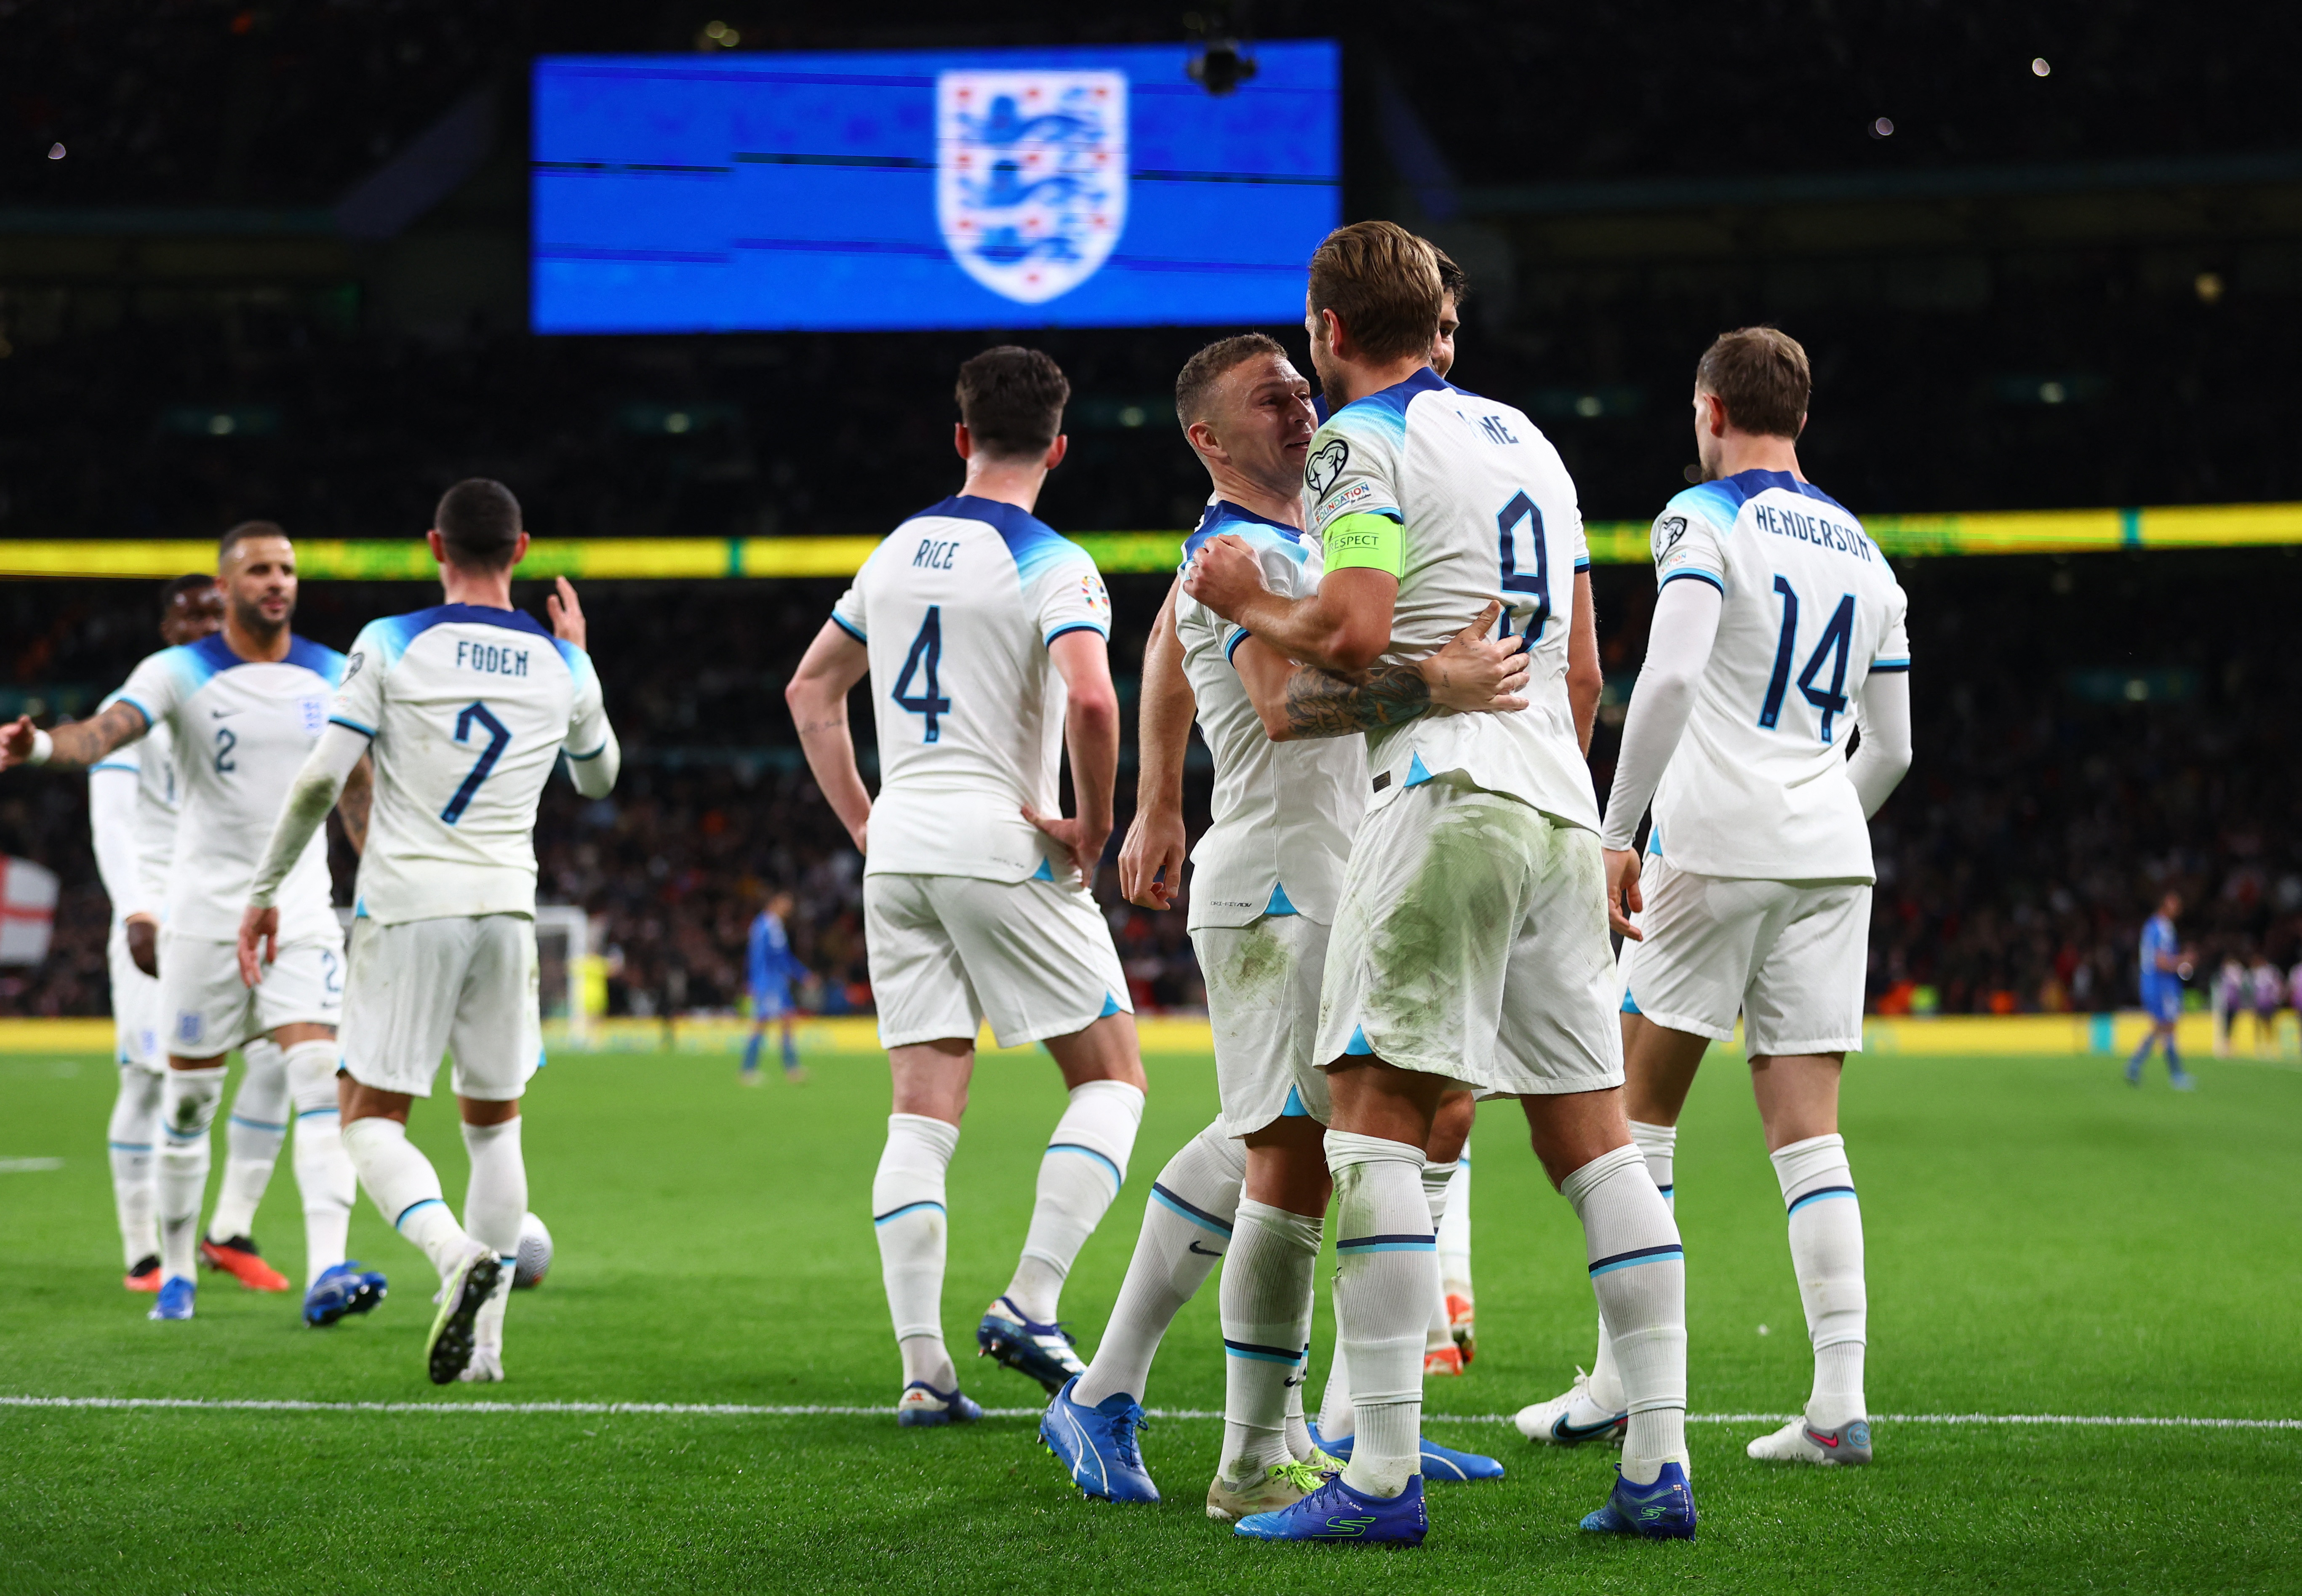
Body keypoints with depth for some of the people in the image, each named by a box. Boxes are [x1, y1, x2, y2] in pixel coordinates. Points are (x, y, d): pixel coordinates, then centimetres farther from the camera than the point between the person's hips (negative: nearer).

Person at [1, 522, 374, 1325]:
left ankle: (326, 1272, -20)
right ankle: (176, 1271, 22)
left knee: (317, 1077, -15)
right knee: (188, 1098, 5)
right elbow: (108, 731, -23)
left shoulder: (332, 677, 5)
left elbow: (356, 788, 18)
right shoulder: (179, 673, -5)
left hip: (302, 914, 2)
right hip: (205, 917, -1)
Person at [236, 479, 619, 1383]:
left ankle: (460, 1256, -26)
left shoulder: (391, 647, -3)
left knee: (371, 1116, 2)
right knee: (493, 1122, 15)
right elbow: (598, 777, 27)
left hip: (406, 906, -3)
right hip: (506, 906, 3)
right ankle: (484, 1341, 10)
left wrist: (265, 891, 2)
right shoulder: (563, 666, 7)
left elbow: (321, 780, -8)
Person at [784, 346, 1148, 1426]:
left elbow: (811, 692, 21)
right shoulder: (1052, 565, -8)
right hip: (1004, 846, -6)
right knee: (1110, 1078, 7)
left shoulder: (898, 550, 13)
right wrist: (1092, 825, -12)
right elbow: (1090, 697, -25)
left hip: (899, 853, 6)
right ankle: (1030, 1307, -7)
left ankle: (922, 1370, -1)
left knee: (922, 1114, 5)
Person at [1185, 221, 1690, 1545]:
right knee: (1593, 1133, 7)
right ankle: (1660, 1468, 3)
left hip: (1448, 800, -8)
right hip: (1560, 810, 8)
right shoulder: (1528, 440, 22)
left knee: (1375, 1123, -8)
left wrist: (1249, 605, 3)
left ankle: (1385, 1476, -14)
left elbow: (1354, 632, -16)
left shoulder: (1366, 439, -2)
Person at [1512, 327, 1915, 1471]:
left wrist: (1618, 833, -14)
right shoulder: (1863, 553, 17)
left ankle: (1622, 1384, 7)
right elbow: (1890, 748, 19)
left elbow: (1669, 677, -17)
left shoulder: (1704, 519, -3)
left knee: (1640, 1113, 5)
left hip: (1716, 848, -5)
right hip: (1831, 860, 5)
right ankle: (1839, 1405, -5)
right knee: (1806, 1130, 4)